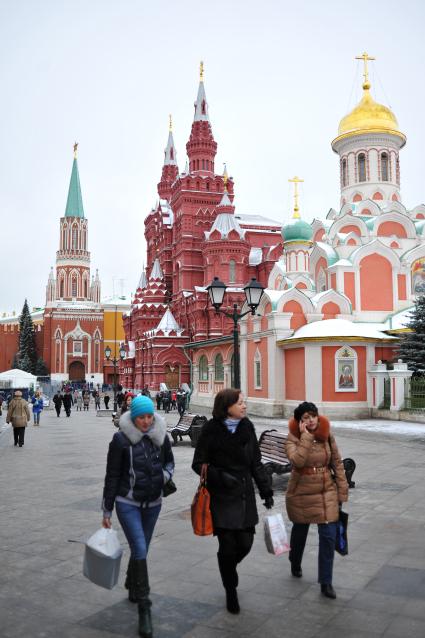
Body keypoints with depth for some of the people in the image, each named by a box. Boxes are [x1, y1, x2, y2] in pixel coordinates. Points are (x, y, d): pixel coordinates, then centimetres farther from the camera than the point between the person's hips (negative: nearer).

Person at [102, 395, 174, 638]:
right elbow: (112, 476, -8)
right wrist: (107, 511, -4)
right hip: (128, 503, -4)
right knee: (140, 550, -14)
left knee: (141, 549, 18)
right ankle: (144, 610, -5)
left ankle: (132, 588, 45)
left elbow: (170, 460, 14)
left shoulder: (161, 436, -4)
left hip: (153, 503, 4)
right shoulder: (121, 439, -14)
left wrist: (166, 474, -10)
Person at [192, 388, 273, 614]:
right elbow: (198, 464, -5)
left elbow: (256, 463, 10)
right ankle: (231, 591, 24)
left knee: (245, 543, 4)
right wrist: (220, 476, -20)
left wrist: (266, 490, 7)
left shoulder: (247, 427, 3)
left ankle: (228, 569, 38)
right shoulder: (211, 430, -10)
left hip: (245, 496, 4)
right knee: (227, 546, 0)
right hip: (221, 497, -4)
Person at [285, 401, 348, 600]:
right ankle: (295, 565, 47)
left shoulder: (327, 436, -5)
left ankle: (326, 583, 9)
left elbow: (337, 464, 2)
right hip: (301, 493, -1)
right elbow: (297, 460, -31)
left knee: (328, 536, -4)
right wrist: (306, 436, -29)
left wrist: (342, 491, 1)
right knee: (300, 531, 18)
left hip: (326, 492, 2)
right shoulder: (293, 438, -13)